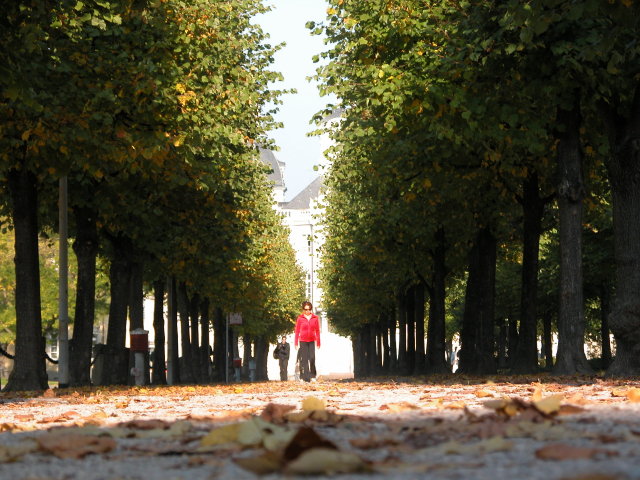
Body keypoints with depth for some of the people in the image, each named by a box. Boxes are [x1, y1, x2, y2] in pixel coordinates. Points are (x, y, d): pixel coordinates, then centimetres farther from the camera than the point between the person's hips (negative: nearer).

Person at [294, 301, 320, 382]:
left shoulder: (315, 318, 4)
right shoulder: (300, 318, 0)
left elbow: (317, 331, 8)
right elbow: (297, 331, 4)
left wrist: (318, 342, 7)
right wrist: (296, 343, 2)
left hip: (312, 341, 1)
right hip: (303, 341, -1)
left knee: (312, 358, -8)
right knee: (304, 359, -2)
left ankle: (312, 376, 4)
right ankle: (304, 377, 0)